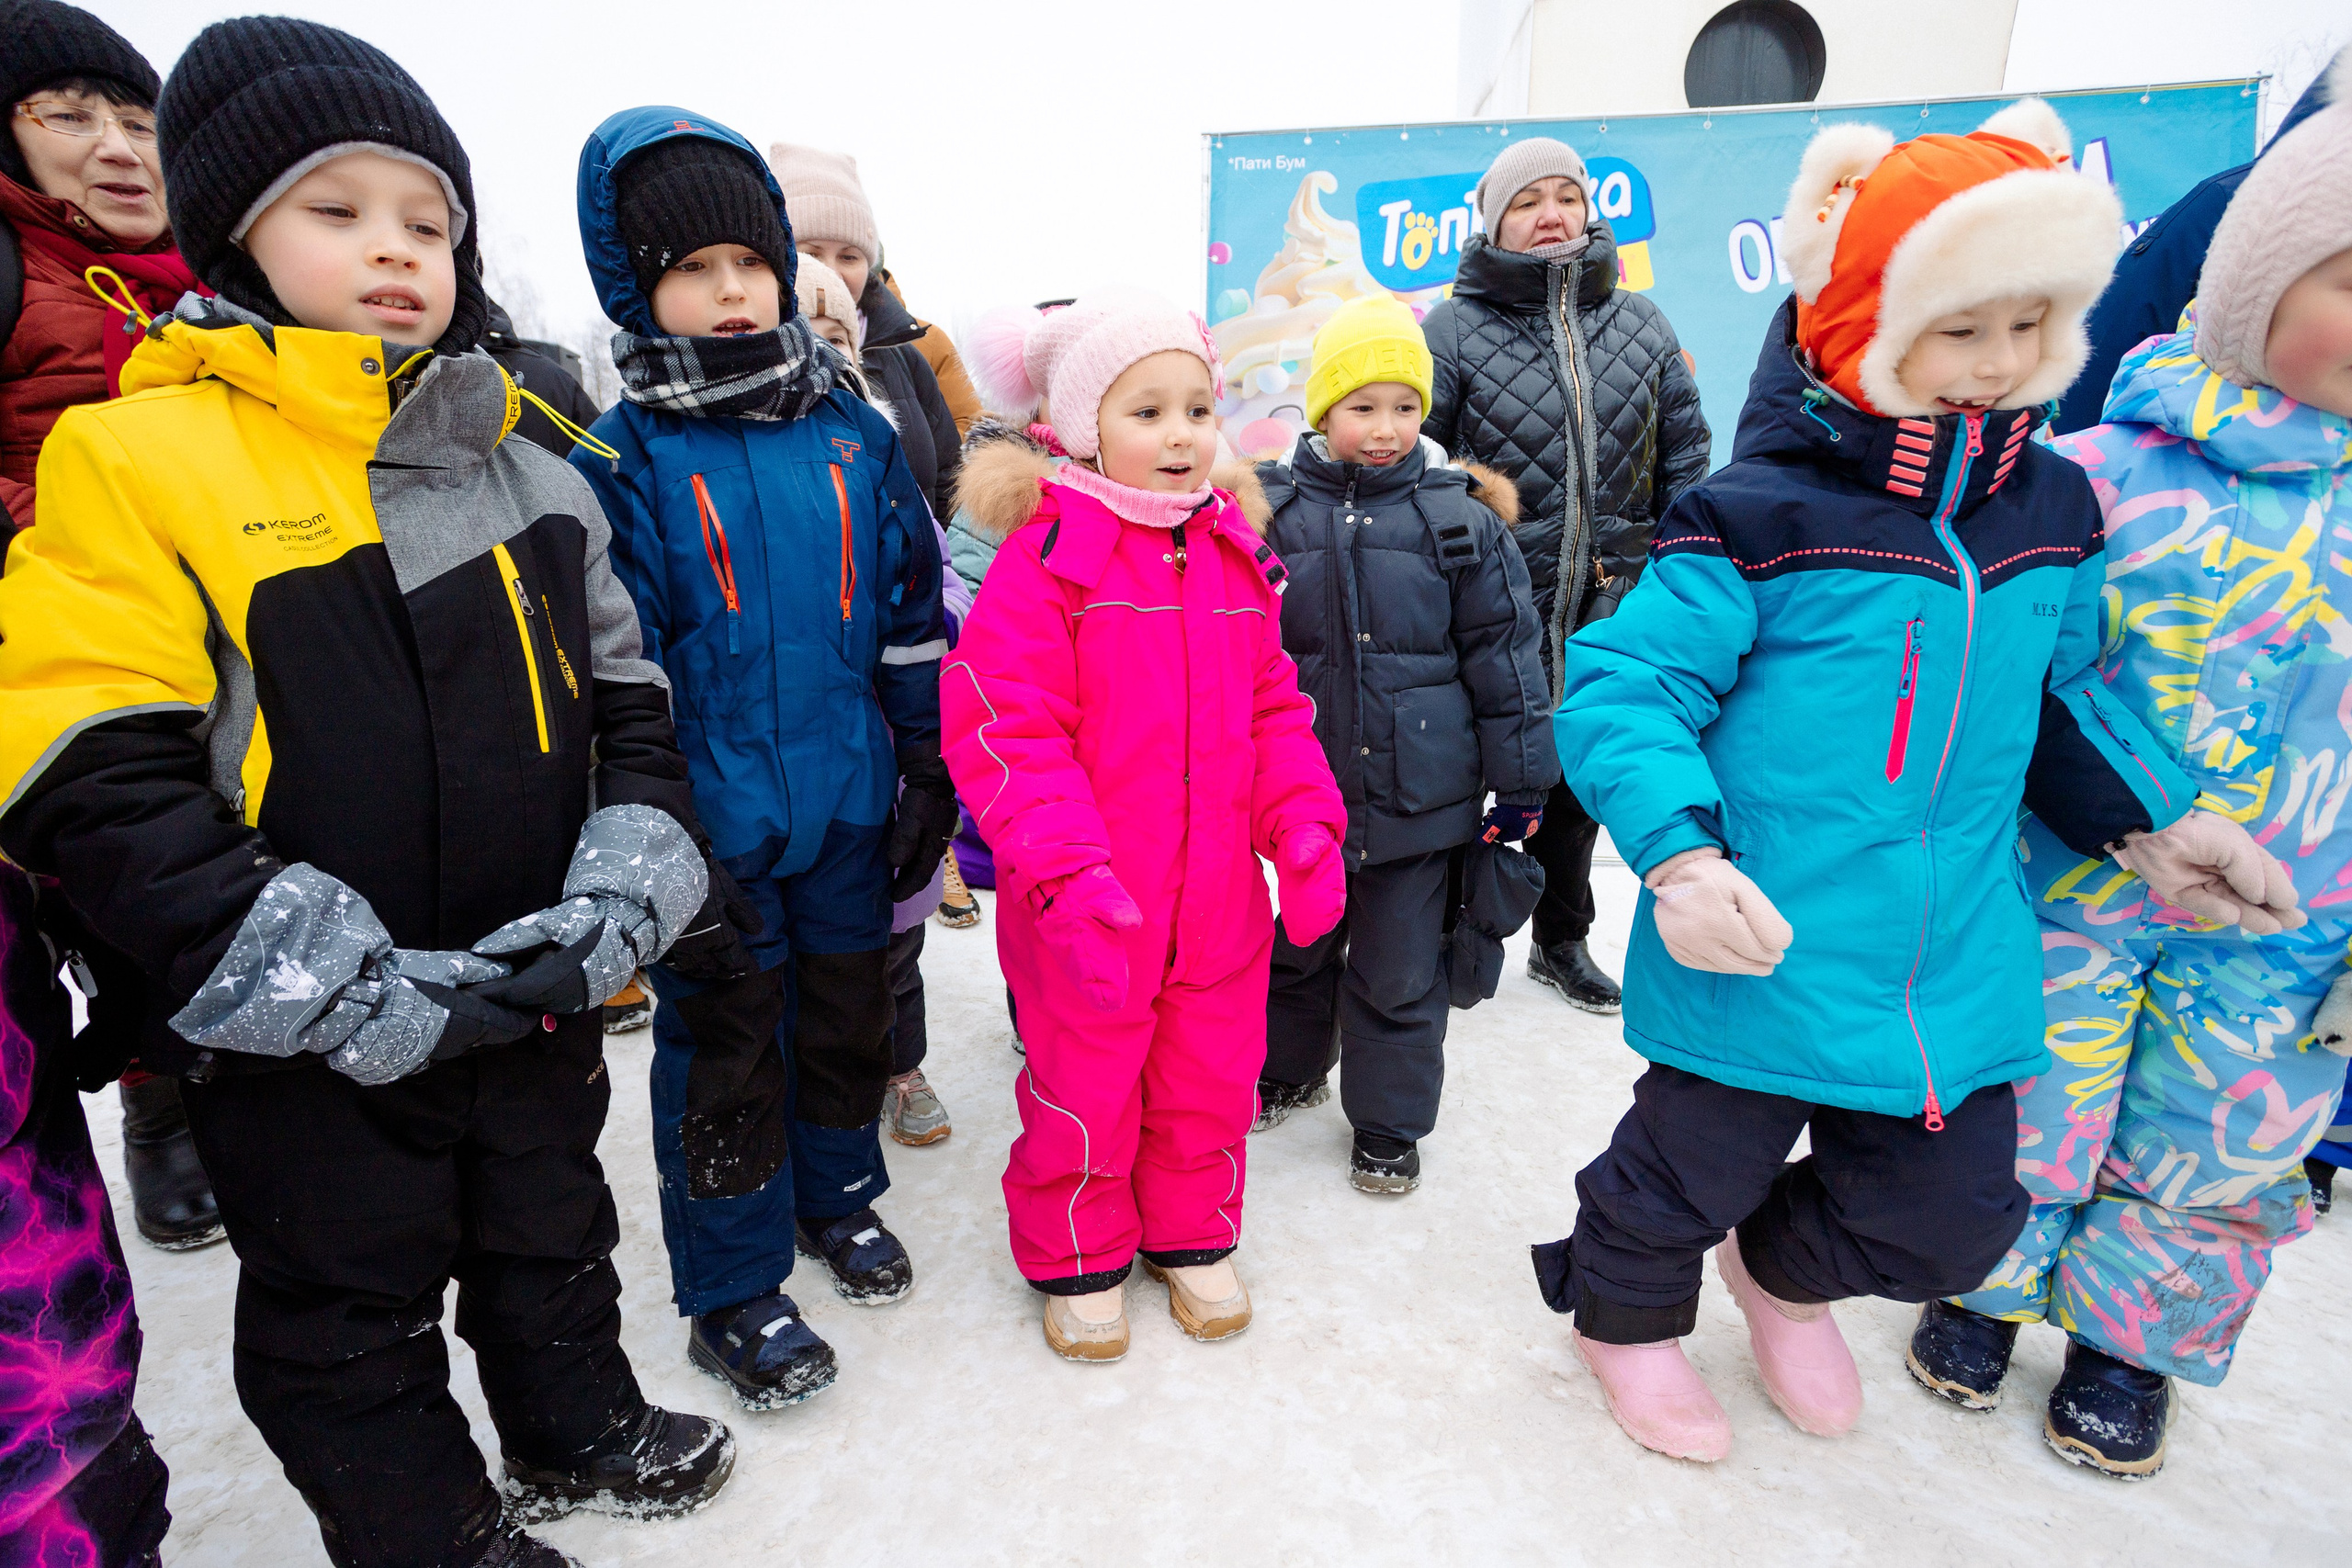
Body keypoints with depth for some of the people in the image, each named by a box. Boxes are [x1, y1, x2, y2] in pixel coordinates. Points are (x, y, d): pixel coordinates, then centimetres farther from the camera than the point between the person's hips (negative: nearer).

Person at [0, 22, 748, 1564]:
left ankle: (579, 1429, 52)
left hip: (541, 1005, 4)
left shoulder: (532, 477, 4)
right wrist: (350, 992, -22)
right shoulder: (136, 460, -11)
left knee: (554, 1236, 26)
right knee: (350, 1317, 18)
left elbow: (627, 706, 4)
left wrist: (619, 900, -12)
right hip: (304, 1051, -4)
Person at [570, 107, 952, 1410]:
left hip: (850, 810, 3)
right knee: (725, 1049, 10)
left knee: (848, 1014, 19)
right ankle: (731, 1290, 29)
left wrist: (926, 772, 5)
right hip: (712, 826, -3)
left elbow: (911, 616, 6)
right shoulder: (620, 460, -7)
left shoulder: (853, 433, 2)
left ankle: (839, 1191, 45)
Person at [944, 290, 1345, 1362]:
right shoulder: (1044, 557, -13)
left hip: (1220, 900, 5)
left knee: (1212, 1080, 19)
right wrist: (1068, 872, -26)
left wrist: (1304, 825, -1)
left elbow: (1273, 709, 12)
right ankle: (1076, 1261, 36)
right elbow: (1000, 730, -18)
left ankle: (1191, 1237, 43)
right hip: (1088, 908, -5)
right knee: (1082, 1093, 11)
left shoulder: (1236, 557, 6)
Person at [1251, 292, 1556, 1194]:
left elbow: (1505, 653, -1)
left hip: (1421, 794, -1)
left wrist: (1520, 782, -1)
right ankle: (1290, 1069, 47)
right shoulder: (1273, 510, -3)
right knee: (1296, 947, 21)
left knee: (1399, 974, 11)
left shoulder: (1462, 517, -5)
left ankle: (1390, 1122, 32)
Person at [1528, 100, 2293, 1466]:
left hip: (1956, 965, 7)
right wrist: (1679, 853, -31)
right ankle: (1625, 1314, 46)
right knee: (1692, 1167, 14)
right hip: (1758, 953, -6)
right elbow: (1624, 688, -19)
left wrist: (2158, 813, 15)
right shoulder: (1762, 520, -16)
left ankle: (1783, 1268, 50)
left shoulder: (2053, 512, 6)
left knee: (1952, 1213, 19)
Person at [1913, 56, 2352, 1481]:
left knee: (2218, 1152, 17)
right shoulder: (2109, 473, -12)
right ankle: (1983, 1293, 40)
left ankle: (2130, 1343, 42)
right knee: (2024, 1118, 13)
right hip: (2067, 889, -3)